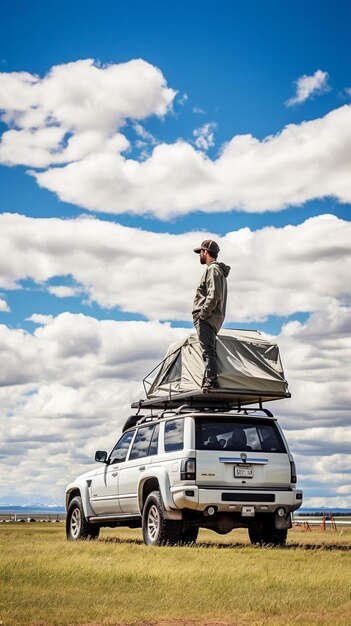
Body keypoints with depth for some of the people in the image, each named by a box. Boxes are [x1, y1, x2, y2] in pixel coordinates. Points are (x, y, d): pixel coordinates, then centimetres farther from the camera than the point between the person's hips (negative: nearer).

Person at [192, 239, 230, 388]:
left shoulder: (213, 269, -7)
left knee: (208, 351, -14)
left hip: (207, 319, -10)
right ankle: (211, 382, 10)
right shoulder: (219, 270, 25)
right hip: (215, 319, 10)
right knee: (209, 352, 10)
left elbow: (214, 295, -20)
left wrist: (203, 314, -17)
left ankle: (210, 382, -18)